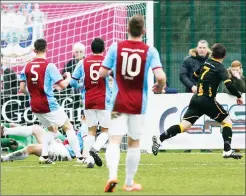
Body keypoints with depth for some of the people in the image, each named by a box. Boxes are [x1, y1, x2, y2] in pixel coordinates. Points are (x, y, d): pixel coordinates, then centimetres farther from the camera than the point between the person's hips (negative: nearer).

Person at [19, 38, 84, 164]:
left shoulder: (27, 67, 2)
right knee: (68, 127, 6)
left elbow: (22, 89, 3)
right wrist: (68, 78, 6)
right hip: (48, 105, -6)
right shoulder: (49, 66, -13)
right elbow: (62, 85, -15)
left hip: (35, 106, 6)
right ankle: (79, 156, 0)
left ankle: (44, 155, 8)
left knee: (52, 129, 24)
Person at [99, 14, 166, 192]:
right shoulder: (150, 51, -6)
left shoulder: (116, 48, -3)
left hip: (118, 103, 0)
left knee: (114, 141, -3)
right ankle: (129, 183, 21)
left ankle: (113, 175, -28)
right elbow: (160, 76, -17)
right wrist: (160, 87, 6)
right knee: (134, 143, 14)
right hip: (138, 104, 0)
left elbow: (102, 73, -2)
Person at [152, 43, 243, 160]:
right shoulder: (220, 68, -8)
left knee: (184, 126, 1)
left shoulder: (205, 63, 12)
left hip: (196, 99, 6)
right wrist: (238, 96, -4)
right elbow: (229, 85, -17)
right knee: (227, 121, 8)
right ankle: (227, 151, -1)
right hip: (208, 101, -6)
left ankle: (159, 139, -13)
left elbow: (195, 75, 24)